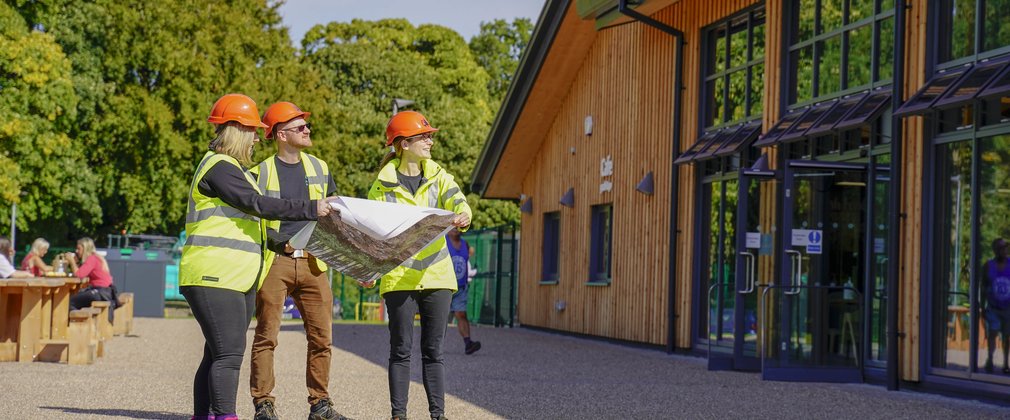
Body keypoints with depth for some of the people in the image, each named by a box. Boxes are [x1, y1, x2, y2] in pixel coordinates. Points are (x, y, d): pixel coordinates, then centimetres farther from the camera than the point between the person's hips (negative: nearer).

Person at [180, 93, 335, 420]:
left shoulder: (232, 169, 23)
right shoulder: (219, 167, -11)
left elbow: (248, 212, 29)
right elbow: (257, 204, -20)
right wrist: (311, 209, -21)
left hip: (237, 279, 10)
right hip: (215, 277, -10)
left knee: (218, 353, 9)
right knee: (229, 352, -15)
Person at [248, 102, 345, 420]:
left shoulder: (319, 168, 15)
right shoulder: (262, 172, 1)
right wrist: (281, 242, -13)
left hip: (313, 262, 4)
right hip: (275, 262, -4)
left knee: (321, 335, 3)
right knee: (266, 336, -1)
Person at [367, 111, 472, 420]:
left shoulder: (437, 175, 6)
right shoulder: (384, 182, 0)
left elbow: (457, 202, -8)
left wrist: (462, 216, -32)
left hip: (436, 274, 2)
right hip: (399, 275, -2)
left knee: (433, 349, 6)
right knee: (401, 348, 0)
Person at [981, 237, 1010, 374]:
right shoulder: (988, 266, -4)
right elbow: (983, 288, 0)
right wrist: (982, 307, -1)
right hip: (993, 308, -1)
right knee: (992, 332, -12)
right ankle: (990, 359, 4)